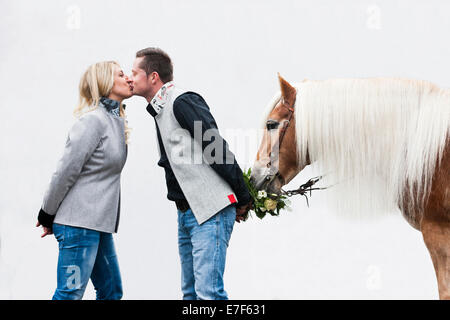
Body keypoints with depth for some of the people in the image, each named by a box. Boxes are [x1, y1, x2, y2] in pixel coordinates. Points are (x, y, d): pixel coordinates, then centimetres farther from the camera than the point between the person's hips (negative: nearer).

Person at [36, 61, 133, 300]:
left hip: (99, 223, 9)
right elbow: (66, 171, -13)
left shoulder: (115, 120, 16)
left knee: (111, 291, 10)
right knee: (70, 293, -8)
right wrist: (47, 216, -6)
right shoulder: (93, 121, -13)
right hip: (79, 223, -9)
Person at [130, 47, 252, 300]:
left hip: (211, 211, -10)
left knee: (208, 291, -14)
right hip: (186, 213, 10)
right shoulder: (160, 111, 18)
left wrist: (243, 198, -13)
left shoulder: (183, 102, -13)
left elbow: (217, 151, -16)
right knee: (190, 291, 12)